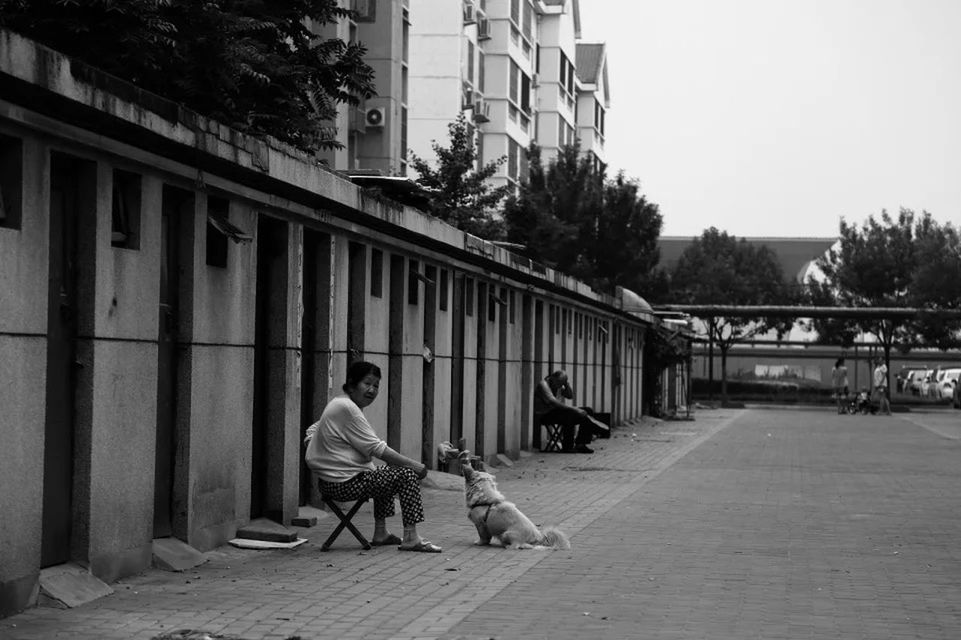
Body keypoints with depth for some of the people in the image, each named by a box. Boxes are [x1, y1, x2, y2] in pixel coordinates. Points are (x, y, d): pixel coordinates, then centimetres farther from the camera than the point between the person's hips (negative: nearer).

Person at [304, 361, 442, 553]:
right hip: (344, 484, -11)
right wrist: (414, 465, -15)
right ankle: (411, 538, -9)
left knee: (386, 473, 32)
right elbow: (376, 449, -20)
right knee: (407, 475, -9)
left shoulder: (337, 404, 15)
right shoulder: (347, 409, -18)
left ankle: (380, 533, 32)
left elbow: (311, 432, 23)